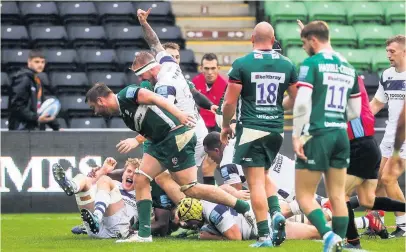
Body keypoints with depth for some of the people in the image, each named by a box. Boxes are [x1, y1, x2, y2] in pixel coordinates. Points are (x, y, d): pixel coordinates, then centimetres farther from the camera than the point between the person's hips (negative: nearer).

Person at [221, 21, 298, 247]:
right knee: (264, 175, 22)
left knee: (256, 182, -2)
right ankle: (277, 213, -1)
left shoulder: (242, 64, -8)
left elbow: (230, 102, -8)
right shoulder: (286, 65, 3)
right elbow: (296, 99, 12)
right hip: (276, 129, 4)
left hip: (251, 129, -4)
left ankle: (264, 235, -6)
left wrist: (226, 126, 9)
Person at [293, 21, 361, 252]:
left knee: (305, 195, 0)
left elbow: (302, 103, -16)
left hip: (317, 136, -6)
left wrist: (296, 136, -11)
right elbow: (355, 112, 15)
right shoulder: (349, 68, 12)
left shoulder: (312, 63, -7)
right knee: (338, 196, 10)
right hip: (341, 135, 6)